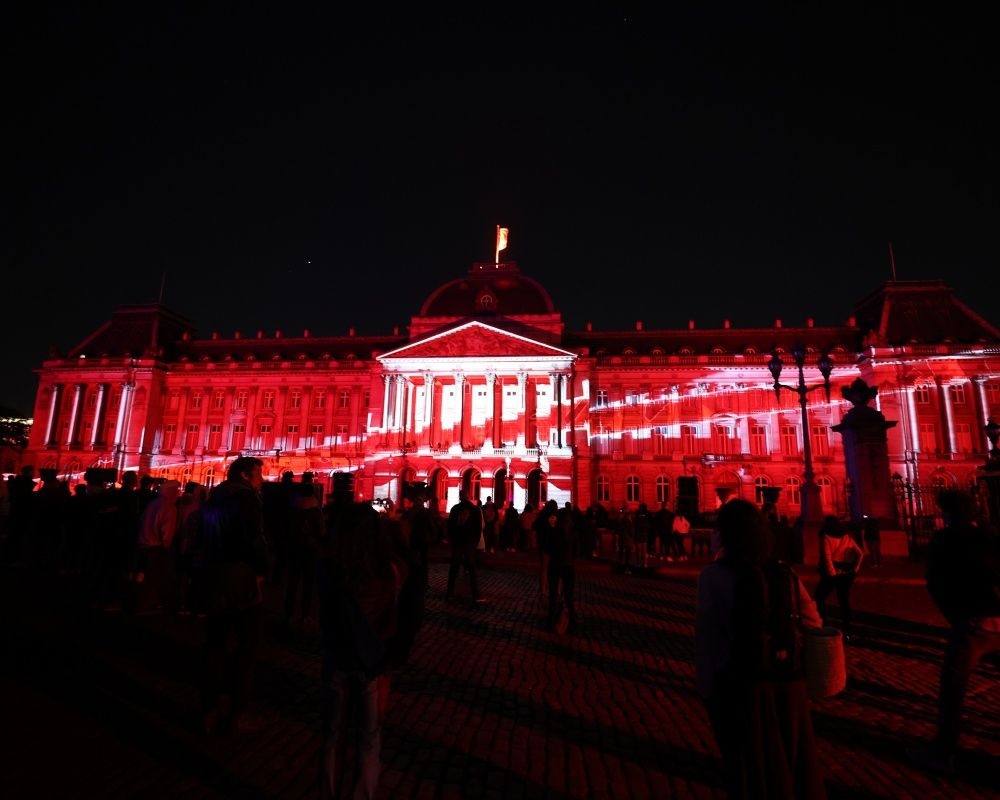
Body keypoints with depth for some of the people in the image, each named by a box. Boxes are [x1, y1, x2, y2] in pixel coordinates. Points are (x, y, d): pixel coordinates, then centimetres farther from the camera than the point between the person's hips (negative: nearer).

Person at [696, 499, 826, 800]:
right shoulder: (785, 572, -4)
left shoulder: (714, 575, -17)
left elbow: (706, 635, -14)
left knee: (751, 768, 18)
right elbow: (812, 623, 4)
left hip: (741, 685, -4)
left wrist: (706, 688, -3)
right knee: (791, 759, 27)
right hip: (787, 682, 4)